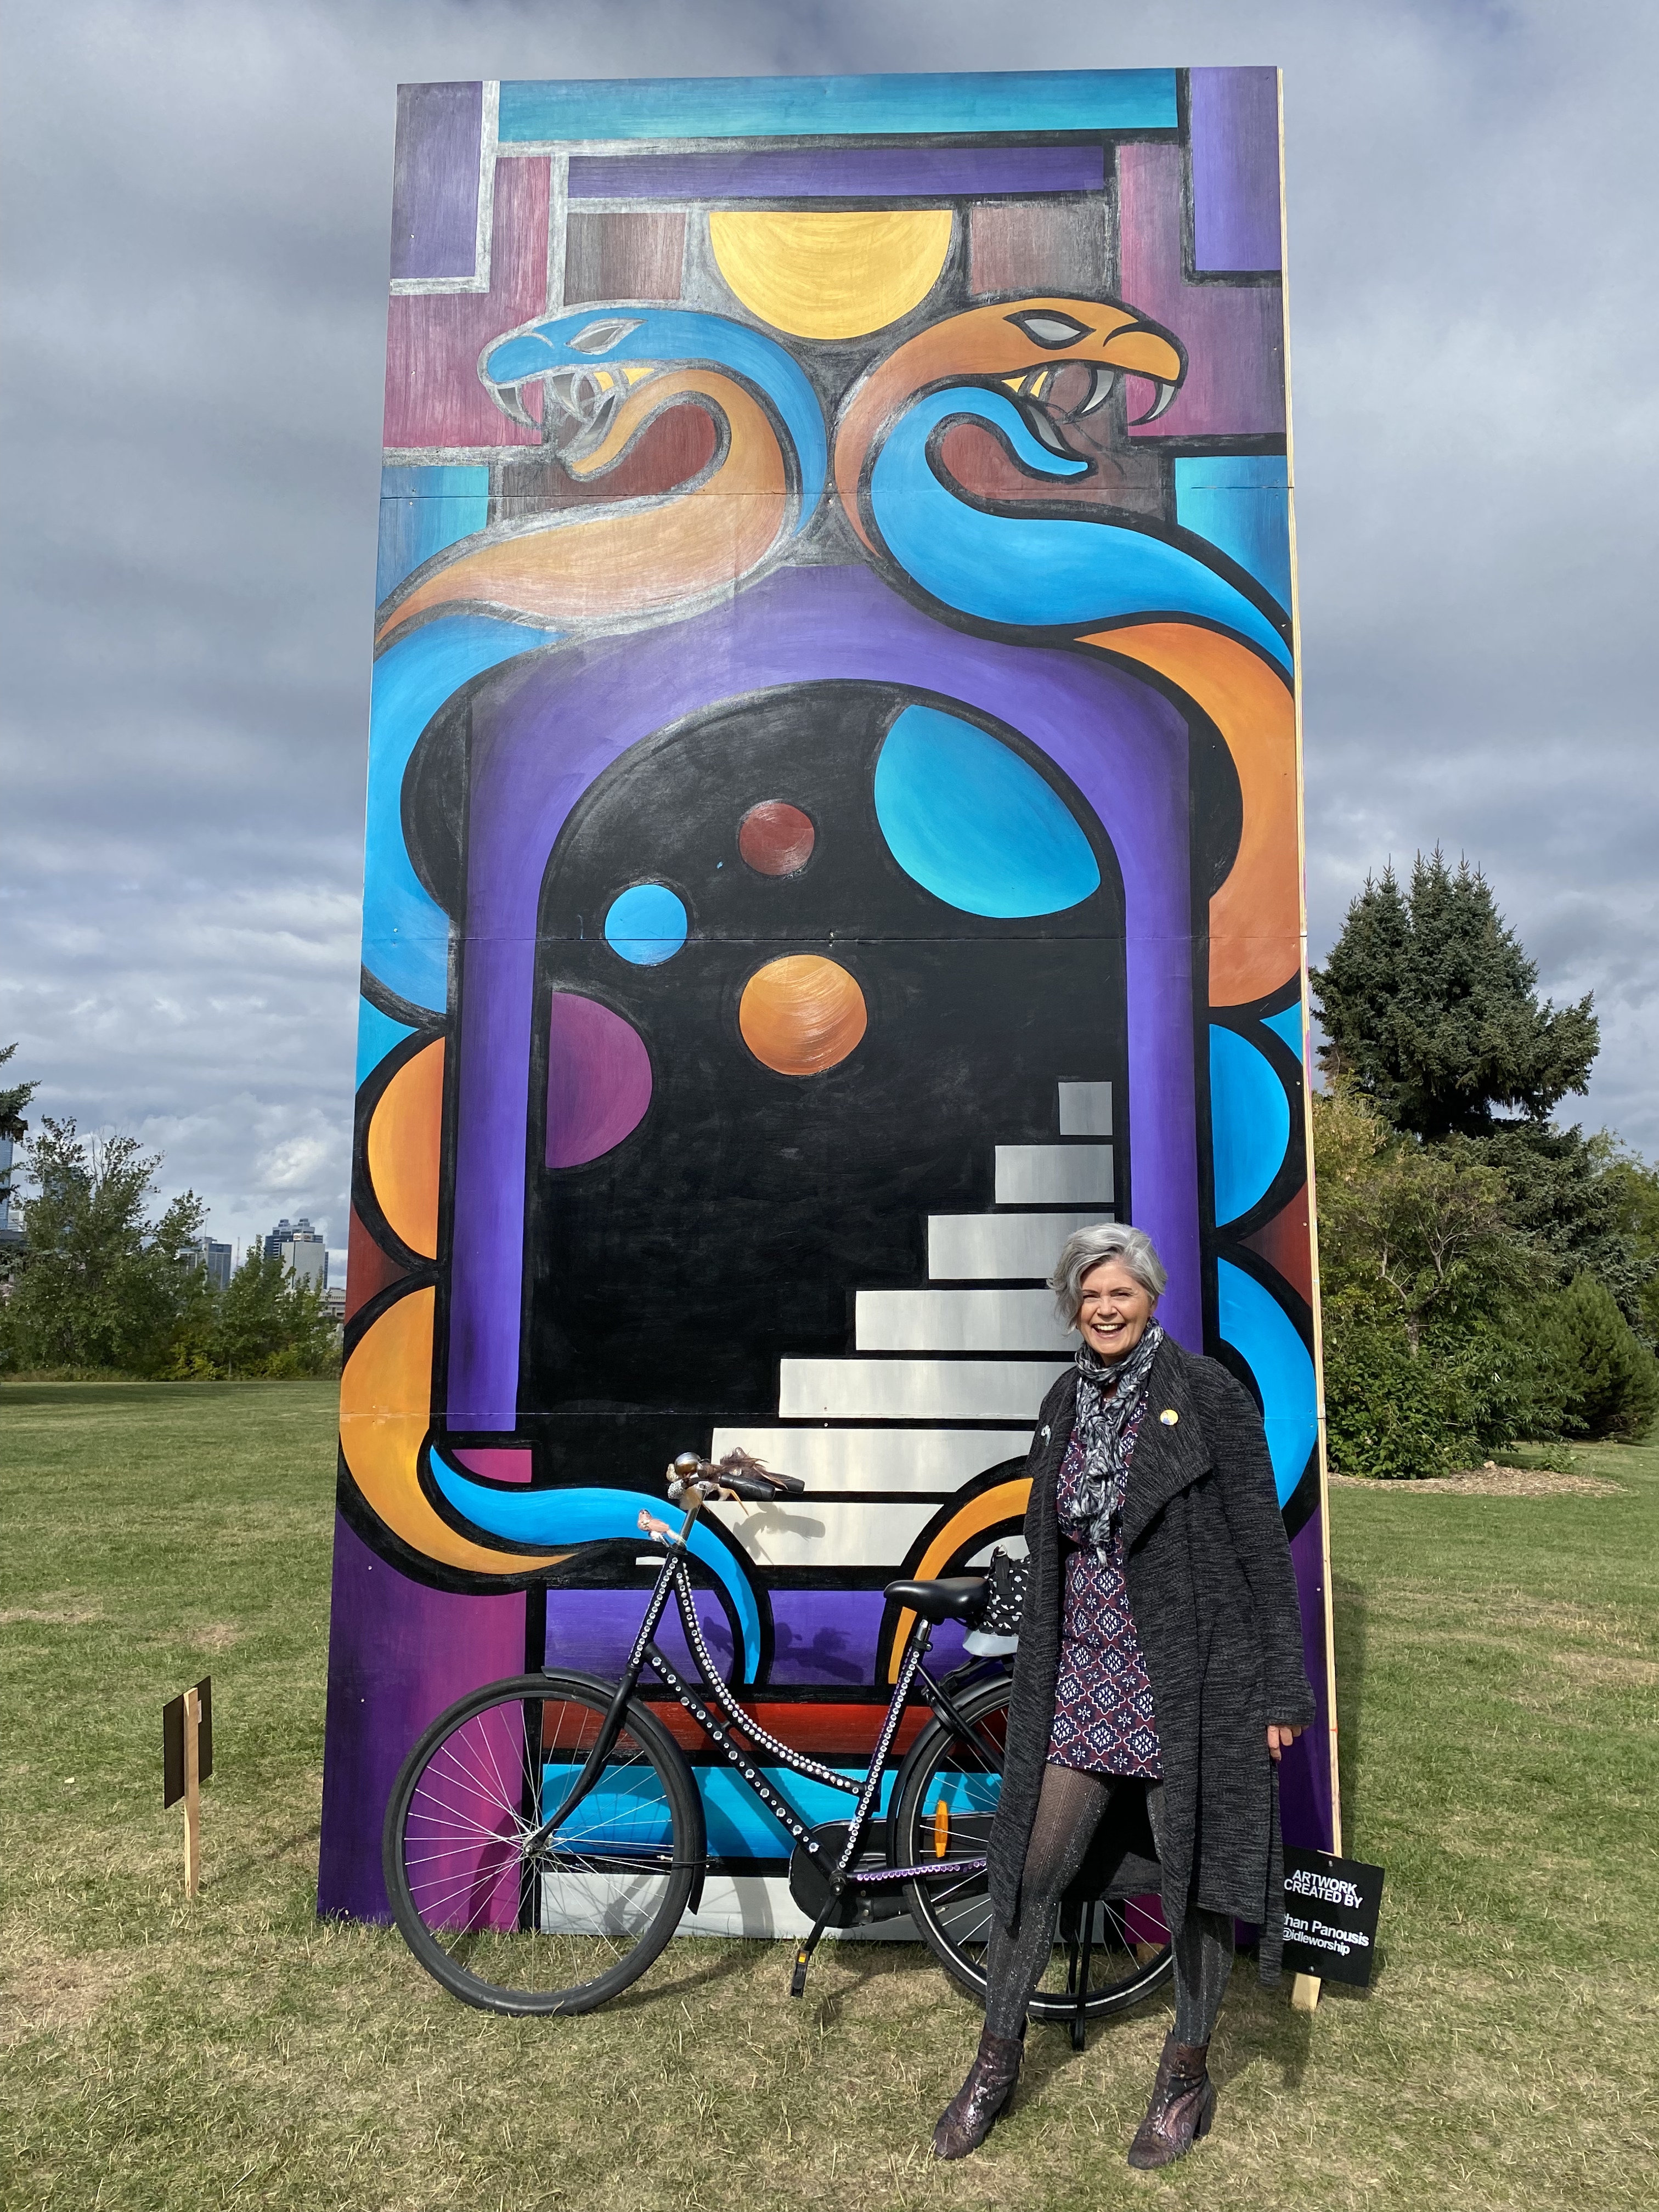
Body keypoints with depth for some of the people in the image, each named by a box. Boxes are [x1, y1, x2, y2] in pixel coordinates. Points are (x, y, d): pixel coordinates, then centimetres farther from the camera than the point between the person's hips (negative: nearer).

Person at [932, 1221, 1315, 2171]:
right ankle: (996, 2066, 28)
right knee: (1032, 1870, 8)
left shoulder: (1211, 1394, -10)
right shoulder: (1065, 1405, 6)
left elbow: (1262, 1545, -9)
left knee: (1194, 1875, 10)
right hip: (1082, 1674, 5)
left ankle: (1188, 2076, 33)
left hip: (1190, 1676, -4)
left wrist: (1283, 1690, -8)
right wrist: (1034, 1676, 19)